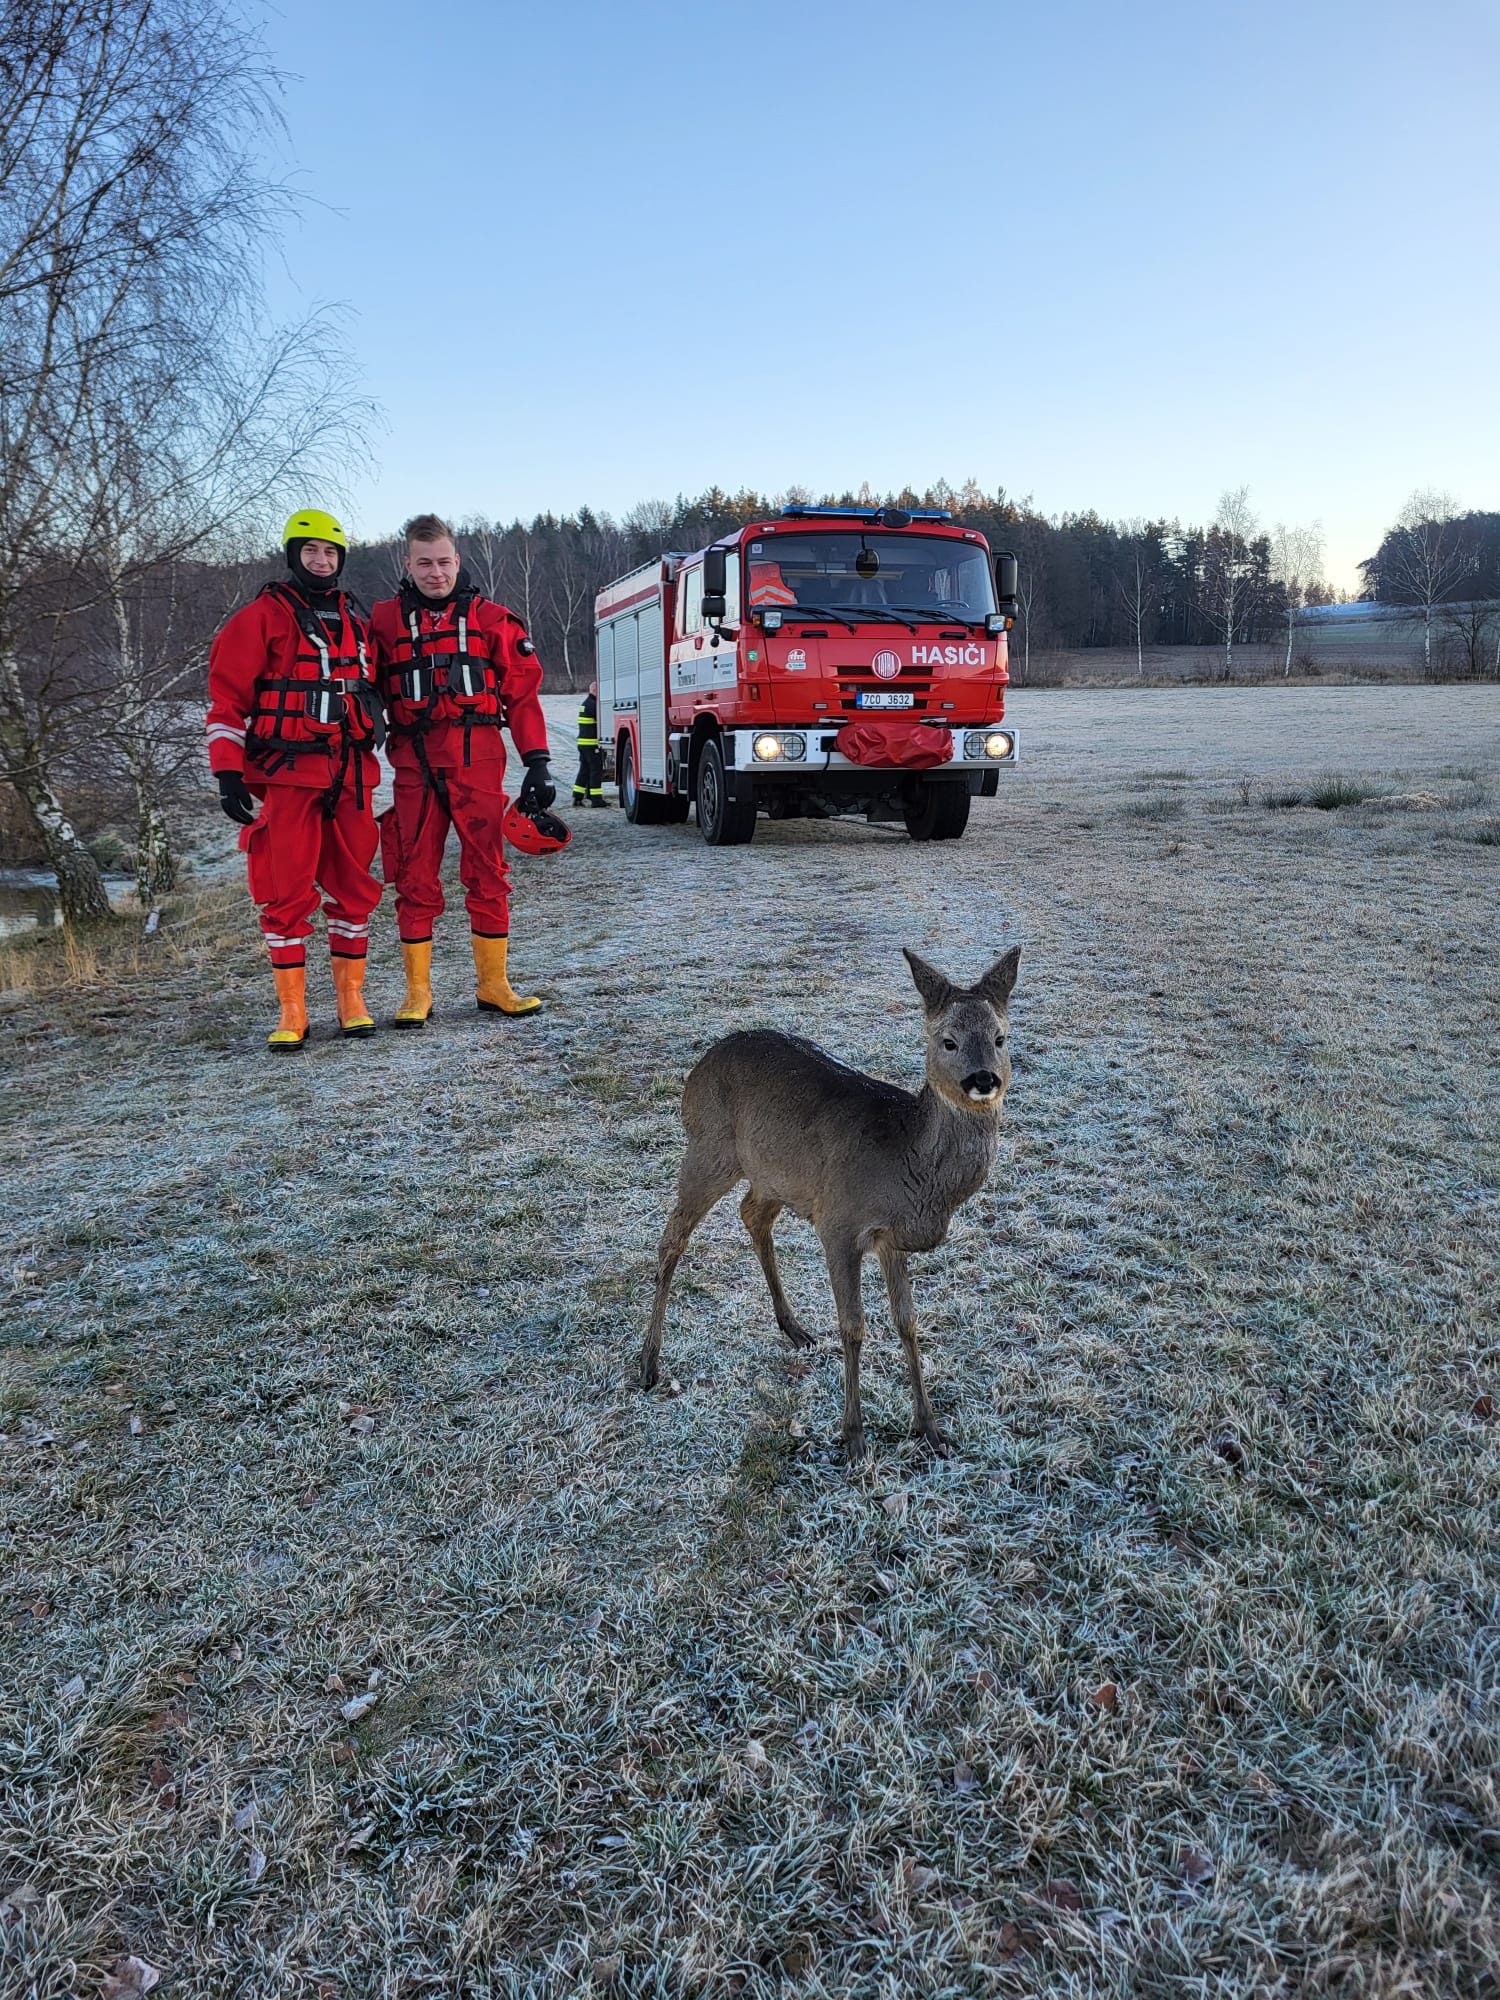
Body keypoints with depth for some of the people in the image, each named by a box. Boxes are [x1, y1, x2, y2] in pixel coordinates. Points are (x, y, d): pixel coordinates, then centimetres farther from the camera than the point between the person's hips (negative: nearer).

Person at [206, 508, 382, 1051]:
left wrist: (369, 762, 20)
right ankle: (291, 1012, 4)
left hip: (350, 777, 5)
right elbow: (227, 697, -4)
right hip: (287, 776, -5)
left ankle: (351, 1000, 15)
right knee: (287, 894, -3)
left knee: (353, 888, 6)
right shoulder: (262, 617, 0)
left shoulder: (355, 620, 17)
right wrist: (228, 773, -11)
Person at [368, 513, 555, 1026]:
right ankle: (417, 993, 11)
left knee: (487, 873, 2)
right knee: (415, 879, 2)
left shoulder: (491, 620, 8)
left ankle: (494, 986, 13)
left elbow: (522, 694, 6)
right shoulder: (385, 621, 10)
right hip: (414, 764, 1)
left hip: (478, 761, 0)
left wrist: (537, 763, -2)